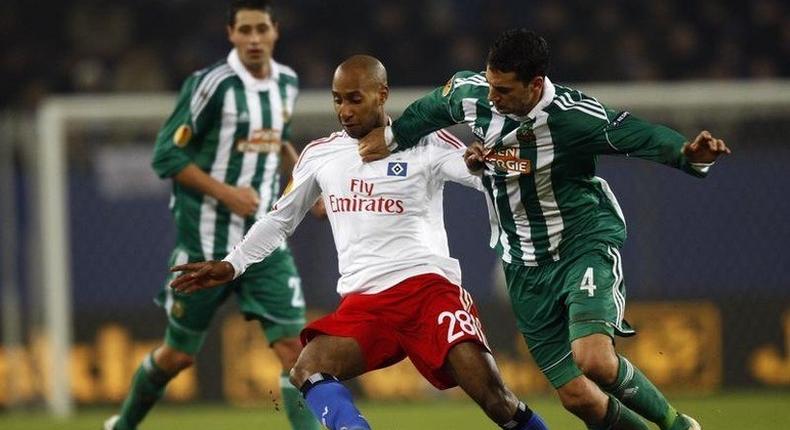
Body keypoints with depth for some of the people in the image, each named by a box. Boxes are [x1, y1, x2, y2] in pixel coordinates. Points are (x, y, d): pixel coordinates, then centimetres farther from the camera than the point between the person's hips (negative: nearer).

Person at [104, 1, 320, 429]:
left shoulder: (286, 82, 6)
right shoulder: (211, 85, -15)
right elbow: (167, 156, -13)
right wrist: (227, 194, -19)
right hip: (207, 243, -4)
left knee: (293, 344, -10)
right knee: (179, 353, 10)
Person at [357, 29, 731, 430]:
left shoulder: (574, 115, -22)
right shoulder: (468, 93, -8)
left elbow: (644, 136, -20)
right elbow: (429, 110, 15)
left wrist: (688, 154, -39)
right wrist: (392, 137, 25)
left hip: (585, 246, -5)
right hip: (526, 270, 5)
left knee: (593, 360, -29)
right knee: (579, 397, -4)